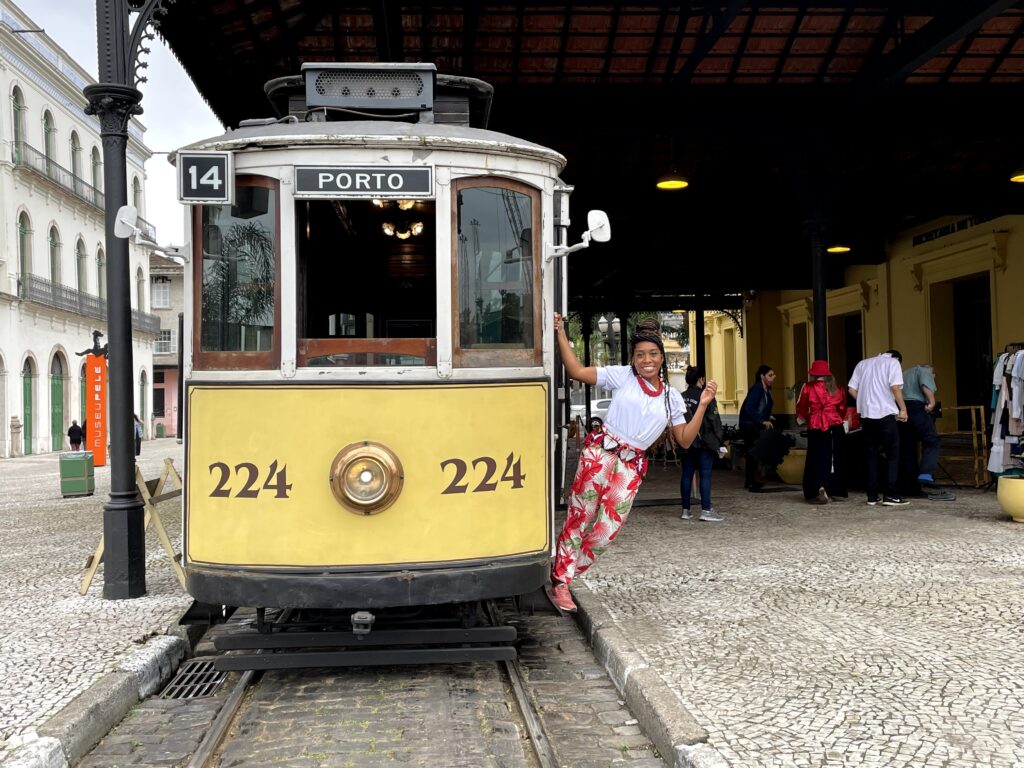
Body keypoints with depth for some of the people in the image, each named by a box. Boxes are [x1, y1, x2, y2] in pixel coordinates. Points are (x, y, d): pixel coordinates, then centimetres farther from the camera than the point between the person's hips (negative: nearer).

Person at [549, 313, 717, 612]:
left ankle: (561, 577, 14)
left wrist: (702, 406, 2)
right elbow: (577, 371, -5)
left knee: (608, 529, -1)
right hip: (601, 451, -4)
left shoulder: (672, 398, 12)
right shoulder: (622, 376, 1)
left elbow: (684, 440, 11)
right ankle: (559, 584, 2)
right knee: (579, 517, -7)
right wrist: (561, 333, -11)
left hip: (632, 464, 4)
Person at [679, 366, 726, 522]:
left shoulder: (681, 398, 7)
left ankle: (685, 510, 13)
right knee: (705, 475, -4)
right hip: (704, 443, -5)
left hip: (686, 444, 5)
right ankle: (706, 510, -8)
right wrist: (719, 444, -6)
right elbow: (714, 422, -10)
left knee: (687, 475, 9)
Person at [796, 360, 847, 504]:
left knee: (816, 459, 2)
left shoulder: (808, 388, -4)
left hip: (815, 427, -2)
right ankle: (835, 492, 15)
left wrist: (803, 419, 24)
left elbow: (801, 407, 4)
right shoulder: (836, 389, 3)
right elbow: (843, 408, 11)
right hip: (835, 426, 2)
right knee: (835, 458, 12)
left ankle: (820, 488, -19)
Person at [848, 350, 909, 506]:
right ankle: (890, 495, -4)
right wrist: (903, 409, -3)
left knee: (872, 455, 10)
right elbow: (895, 388, -12)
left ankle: (872, 496, 8)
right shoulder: (893, 362, 3)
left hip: (866, 414, 5)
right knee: (892, 454, 2)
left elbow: (852, 390, 10)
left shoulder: (863, 364, 17)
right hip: (886, 414, -5)